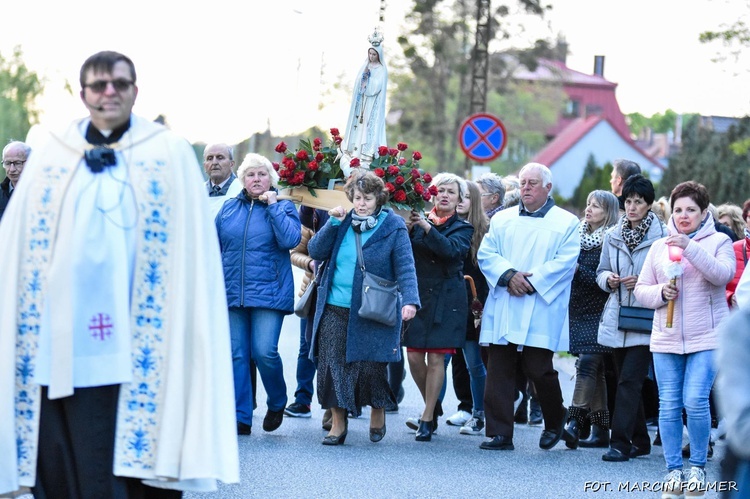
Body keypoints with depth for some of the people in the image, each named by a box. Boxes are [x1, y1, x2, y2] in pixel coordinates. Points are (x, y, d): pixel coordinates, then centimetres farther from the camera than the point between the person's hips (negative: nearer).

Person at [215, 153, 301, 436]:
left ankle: (277, 403, 14)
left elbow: (291, 240, -14)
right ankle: (241, 418, 9)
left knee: (264, 352, -12)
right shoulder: (229, 208, 11)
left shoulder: (283, 208, 3)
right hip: (233, 293, 4)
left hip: (269, 293, -4)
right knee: (237, 355, 3)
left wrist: (273, 206, -12)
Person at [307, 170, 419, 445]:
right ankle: (338, 423, 11)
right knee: (333, 365, -1)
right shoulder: (342, 221, 10)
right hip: (335, 311, 4)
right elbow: (315, 251, 4)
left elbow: (405, 268, -9)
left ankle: (378, 412, 25)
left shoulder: (393, 227, -2)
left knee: (371, 367, -4)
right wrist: (333, 224, -7)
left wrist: (409, 300, -23)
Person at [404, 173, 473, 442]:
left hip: (445, 299, -2)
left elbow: (451, 249, -17)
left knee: (435, 358, -4)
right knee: (414, 358, 0)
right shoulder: (418, 223, 9)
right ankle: (434, 408, 22)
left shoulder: (463, 228, 4)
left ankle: (427, 418, 4)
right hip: (417, 296, 2)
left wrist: (427, 227, -22)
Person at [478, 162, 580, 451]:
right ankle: (499, 433, 3)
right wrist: (509, 275, -12)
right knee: (498, 370, -1)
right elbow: (486, 254, 6)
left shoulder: (566, 223, 5)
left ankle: (555, 420, 21)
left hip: (541, 310, -3)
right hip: (502, 309, 4)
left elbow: (565, 262, -6)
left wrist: (531, 282, -14)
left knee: (538, 369, -6)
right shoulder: (501, 220, 16)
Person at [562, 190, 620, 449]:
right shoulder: (578, 236, 13)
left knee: (587, 364, -16)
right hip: (578, 310, 7)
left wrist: (578, 270, -16)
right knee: (595, 369, 9)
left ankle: (575, 422, -21)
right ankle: (601, 430, 11)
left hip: (599, 313, -7)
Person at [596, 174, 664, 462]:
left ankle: (621, 442, -11)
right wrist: (608, 279, -5)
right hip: (617, 317, 6)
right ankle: (639, 441, 21)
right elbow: (601, 272, 16)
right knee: (626, 381, 11)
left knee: (630, 380, -11)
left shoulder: (661, 236, -7)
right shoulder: (613, 236, 9)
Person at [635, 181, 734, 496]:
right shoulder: (659, 247, 11)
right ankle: (673, 469, 11)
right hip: (666, 339, 3)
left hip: (706, 338, -3)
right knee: (669, 405, 2)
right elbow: (641, 290, 12)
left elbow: (723, 274, -16)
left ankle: (698, 466, 4)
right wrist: (660, 292, -10)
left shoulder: (719, 242, 3)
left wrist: (690, 248, -24)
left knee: (695, 401, -12)